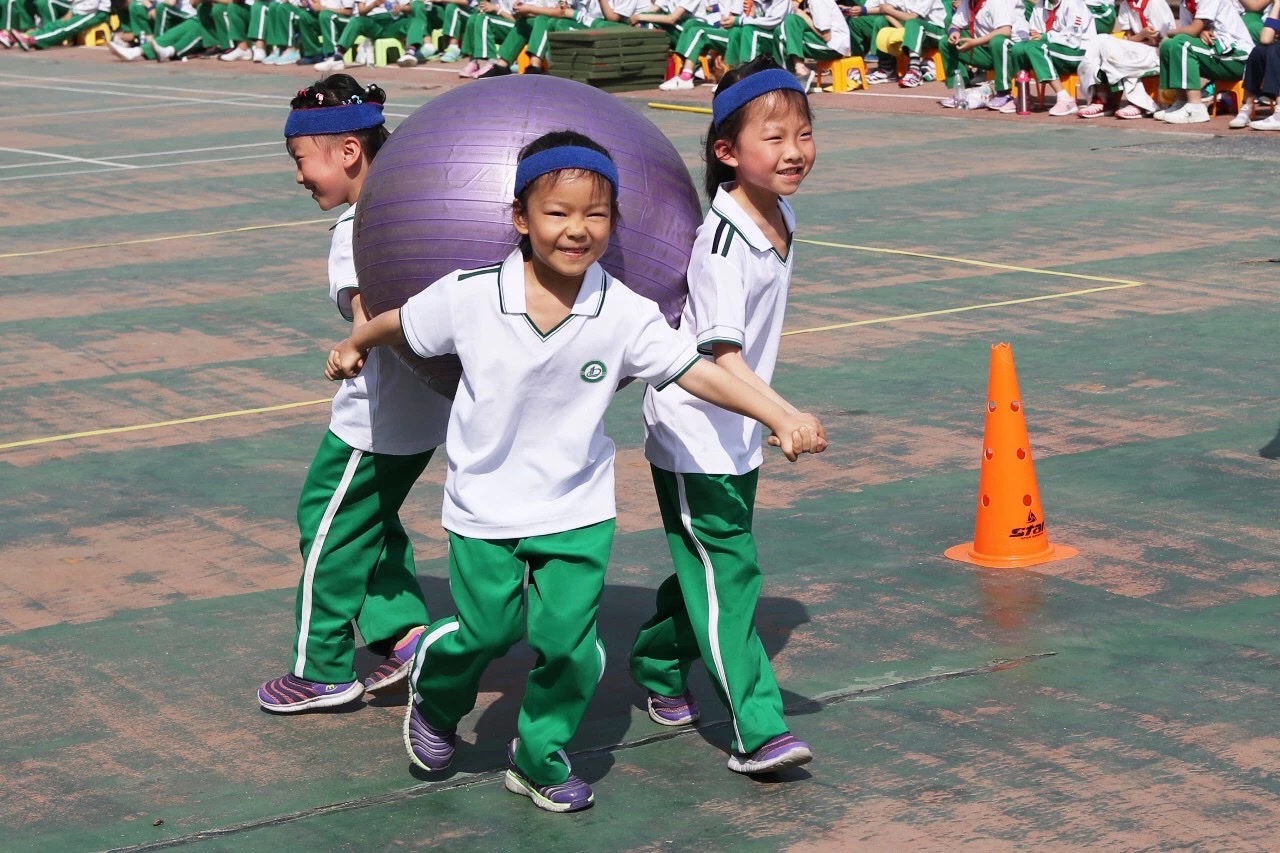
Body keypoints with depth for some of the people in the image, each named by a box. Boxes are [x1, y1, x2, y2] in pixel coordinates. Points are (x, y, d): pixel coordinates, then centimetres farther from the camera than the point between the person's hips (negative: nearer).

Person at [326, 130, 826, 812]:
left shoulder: (624, 314, -13)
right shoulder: (470, 297, -14)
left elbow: (695, 371, -14)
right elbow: (401, 323, 4)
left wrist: (780, 417, -20)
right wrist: (353, 346, 21)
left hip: (577, 511, 1)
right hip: (485, 506, -1)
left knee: (567, 642, -2)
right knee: (486, 632, 5)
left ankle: (541, 761, 23)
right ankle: (434, 701, 40)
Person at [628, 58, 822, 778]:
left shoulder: (783, 218, 2)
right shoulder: (723, 242, -25)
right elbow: (722, 355, -31)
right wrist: (784, 414, -44)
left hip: (740, 434, 8)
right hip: (693, 434, -8)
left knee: (711, 565, 19)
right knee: (728, 577, -8)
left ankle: (658, 667, 39)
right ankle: (759, 730, -8)